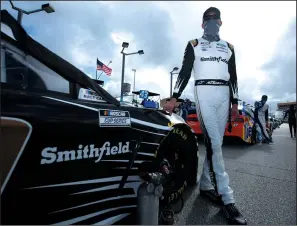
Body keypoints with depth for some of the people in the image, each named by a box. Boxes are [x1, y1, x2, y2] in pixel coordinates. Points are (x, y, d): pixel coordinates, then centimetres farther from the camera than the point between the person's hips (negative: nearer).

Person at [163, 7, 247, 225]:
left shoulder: (229, 47, 23)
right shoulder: (194, 45, 12)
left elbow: (233, 76, 18)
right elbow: (185, 72, 3)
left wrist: (235, 103, 10)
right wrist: (174, 98, -7)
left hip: (224, 95, 5)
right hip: (204, 92, -4)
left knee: (215, 143, 2)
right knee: (214, 143, -14)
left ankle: (206, 185, 16)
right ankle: (227, 198, -8)